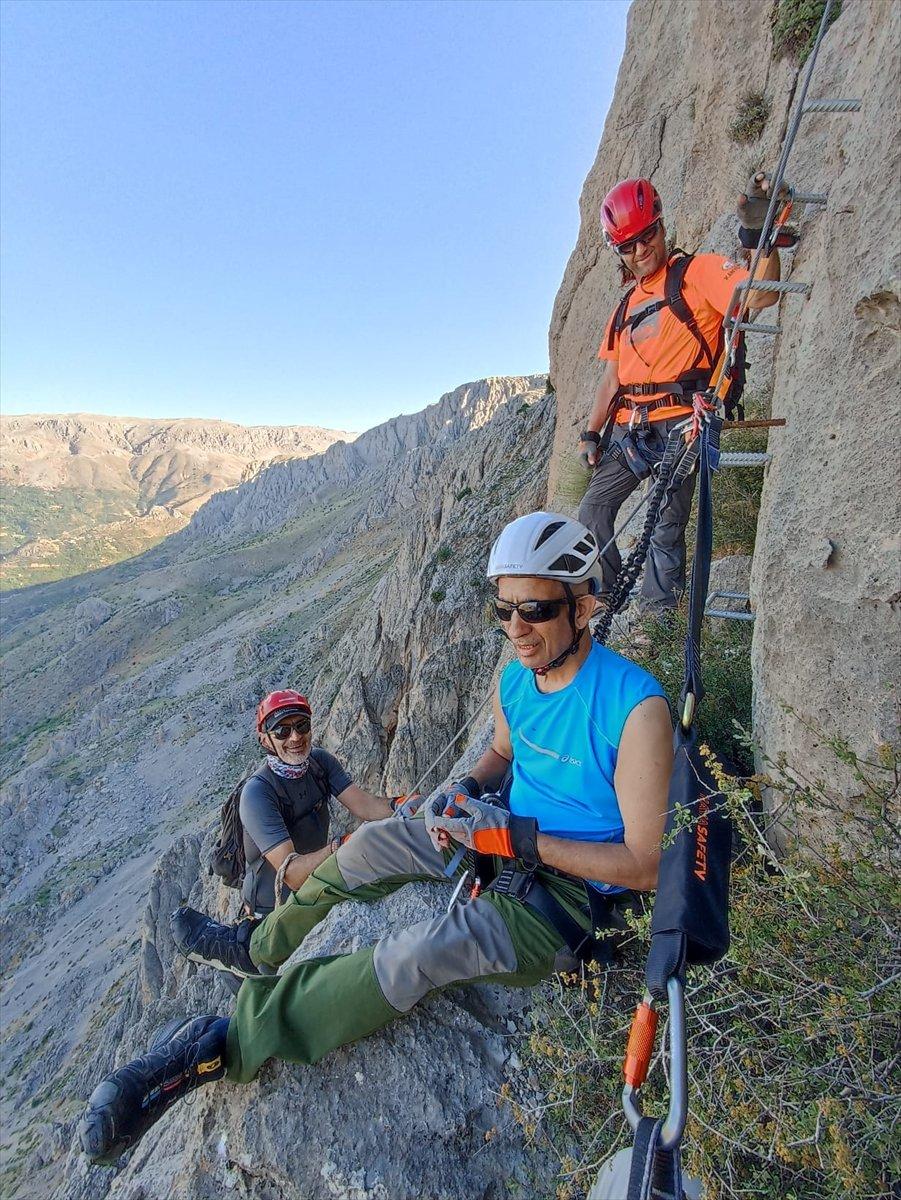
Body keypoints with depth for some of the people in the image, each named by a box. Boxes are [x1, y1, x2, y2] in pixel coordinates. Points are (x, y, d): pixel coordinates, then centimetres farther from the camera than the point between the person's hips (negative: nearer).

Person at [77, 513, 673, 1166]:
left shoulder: (636, 706, -28)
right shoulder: (515, 676, -6)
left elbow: (644, 866, -25)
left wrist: (519, 837, -29)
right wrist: (465, 790, -7)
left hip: (566, 888, -7)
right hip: (507, 838, 7)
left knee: (422, 951, -30)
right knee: (366, 846, 7)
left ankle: (219, 1046, -15)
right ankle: (263, 948, 33)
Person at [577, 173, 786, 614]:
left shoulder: (696, 271, 4)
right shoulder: (627, 305, 24)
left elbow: (760, 296, -13)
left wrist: (758, 234, -25)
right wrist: (590, 434, 13)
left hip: (678, 424, -7)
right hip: (629, 428, 7)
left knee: (666, 526, -11)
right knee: (592, 511, 4)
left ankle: (654, 615, -3)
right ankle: (609, 598, 16)